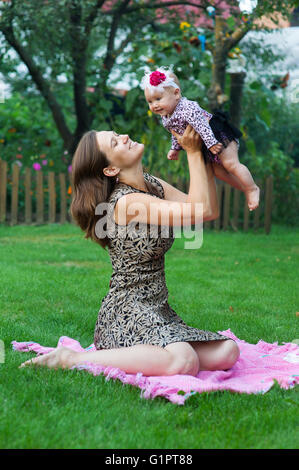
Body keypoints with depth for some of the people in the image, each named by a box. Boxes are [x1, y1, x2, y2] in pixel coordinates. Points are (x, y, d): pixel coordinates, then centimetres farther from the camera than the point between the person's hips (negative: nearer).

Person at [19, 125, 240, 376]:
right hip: (129, 309, -8)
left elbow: (210, 209, 6)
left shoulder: (153, 184, 9)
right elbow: (204, 211, -21)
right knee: (184, 361, -32)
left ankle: (126, 354, 4)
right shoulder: (127, 202, -17)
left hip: (158, 310, 8)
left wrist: (205, 154, 1)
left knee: (228, 351, -7)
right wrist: (193, 152, -14)